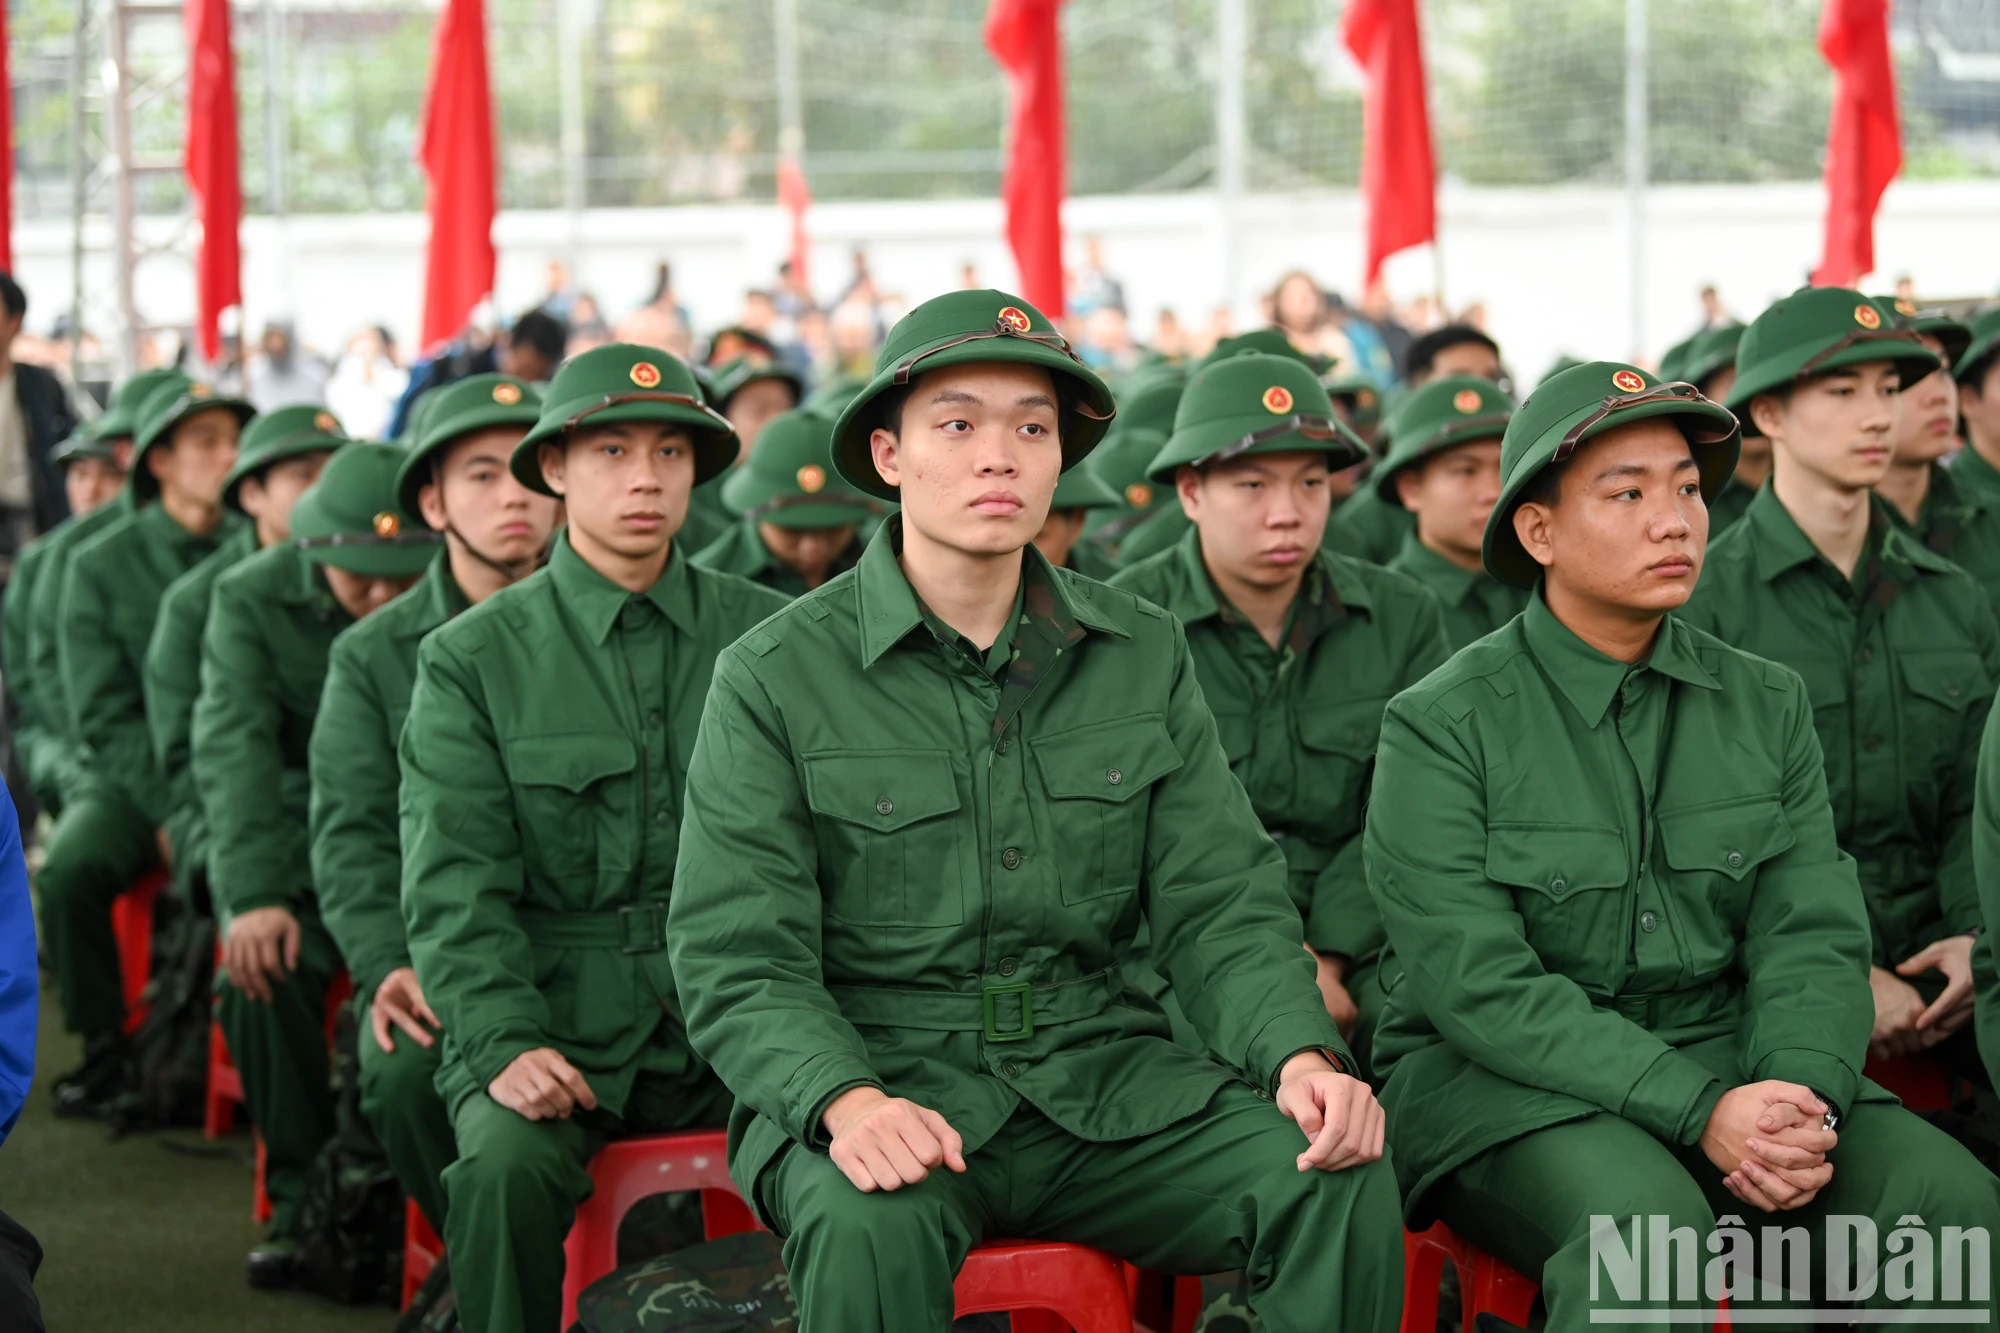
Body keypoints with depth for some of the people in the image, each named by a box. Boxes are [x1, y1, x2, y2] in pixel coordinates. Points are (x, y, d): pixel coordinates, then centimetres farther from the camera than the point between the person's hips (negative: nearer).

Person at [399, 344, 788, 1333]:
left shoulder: (766, 635, 10)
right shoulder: (472, 658, 6)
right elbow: (455, 886, -2)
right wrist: (505, 1042, -17)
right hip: (557, 1022, -1)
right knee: (506, 1163, -32)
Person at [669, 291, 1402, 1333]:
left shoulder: (1144, 654, 9)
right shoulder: (775, 677, -2)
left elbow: (1220, 905, 7)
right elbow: (737, 961, -7)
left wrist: (1302, 1054, -15)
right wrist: (845, 1102, -27)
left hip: (1102, 1081, 3)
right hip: (880, 1078, -3)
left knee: (1344, 1184, -22)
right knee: (871, 1226, -37)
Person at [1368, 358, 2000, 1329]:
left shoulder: (1767, 705, 9)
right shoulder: (1443, 727, -6)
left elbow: (1812, 937, 2)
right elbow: (1479, 984, -15)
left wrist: (1804, 1097, -20)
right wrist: (1698, 1112, -24)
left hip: (1728, 1058, 5)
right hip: (1506, 1077, -4)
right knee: (1648, 1217, -37)